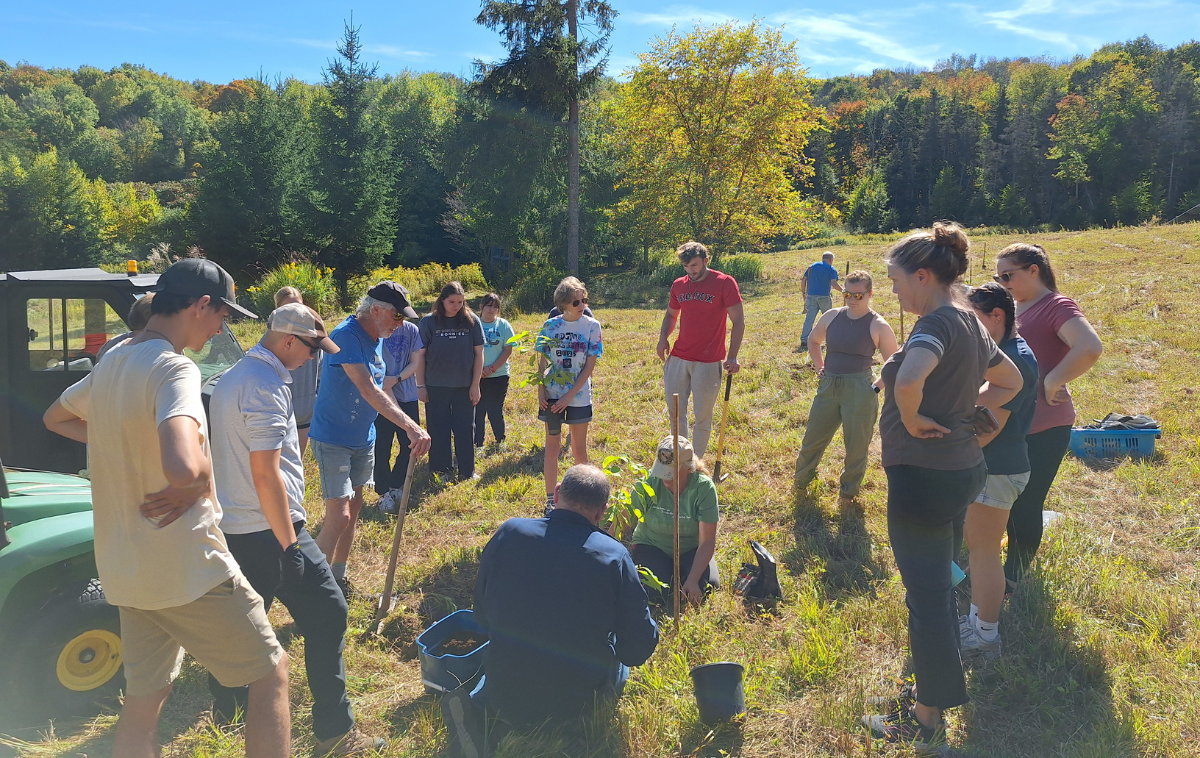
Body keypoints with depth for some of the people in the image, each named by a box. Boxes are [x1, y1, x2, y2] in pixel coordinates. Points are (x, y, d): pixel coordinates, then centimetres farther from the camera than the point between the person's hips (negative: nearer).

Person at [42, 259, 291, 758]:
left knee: (143, 700, 19)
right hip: (187, 568, -8)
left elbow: (56, 419, 27)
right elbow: (183, 468, -38)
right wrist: (204, 475, -15)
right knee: (271, 670, 8)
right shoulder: (174, 368, -21)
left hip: (124, 566, 8)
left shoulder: (112, 362, 7)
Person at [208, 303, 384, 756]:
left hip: (231, 528, 10)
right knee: (327, 616, -1)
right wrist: (290, 544, -18)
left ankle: (225, 706, 37)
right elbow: (265, 473, -22)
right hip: (268, 531, -10)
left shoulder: (232, 378, 13)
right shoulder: (266, 386, -18)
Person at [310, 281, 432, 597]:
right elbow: (368, 390, -32)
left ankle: (337, 579, 27)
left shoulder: (376, 339, 6)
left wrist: (409, 426, 11)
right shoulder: (346, 336, -22)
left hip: (363, 439, 9)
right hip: (333, 439, -9)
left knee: (353, 509, 14)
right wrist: (410, 426, -39)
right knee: (338, 515, -12)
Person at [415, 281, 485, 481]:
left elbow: (478, 354, 1)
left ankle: (467, 471, 19)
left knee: (465, 430, 7)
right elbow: (421, 355, 0)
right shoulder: (429, 322, -3)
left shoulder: (472, 321, -2)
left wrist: (475, 385, -1)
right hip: (436, 387, 0)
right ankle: (442, 470, 19)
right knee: (438, 431, 6)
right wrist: (420, 385, -2)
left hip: (464, 387, 1)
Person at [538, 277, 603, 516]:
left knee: (579, 448, 8)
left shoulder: (591, 326, -5)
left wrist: (569, 396, -13)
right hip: (552, 395, 1)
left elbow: (590, 366, -8)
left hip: (579, 396, -1)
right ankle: (550, 500, 9)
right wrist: (541, 392, -7)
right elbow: (542, 362, 4)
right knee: (552, 446, 4)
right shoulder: (550, 325, -1)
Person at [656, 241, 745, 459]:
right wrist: (663, 338, 4)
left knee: (702, 416, 3)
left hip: (708, 362, -5)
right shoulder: (678, 285, 8)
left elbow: (738, 321, -7)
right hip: (677, 359, 5)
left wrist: (732, 356, -17)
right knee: (675, 412, 10)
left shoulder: (725, 283, -6)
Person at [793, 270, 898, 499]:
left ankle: (849, 489, 27)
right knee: (813, 438, 14)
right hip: (828, 386, 4)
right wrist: (819, 366, 13)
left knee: (856, 445, 7)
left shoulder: (878, 326, -8)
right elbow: (813, 340, 23)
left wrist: (875, 387, -9)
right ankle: (801, 479, 35)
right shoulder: (832, 316, 4)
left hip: (859, 390, -4)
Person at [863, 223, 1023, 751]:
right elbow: (1011, 382, 24)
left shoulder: (935, 324, -19)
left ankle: (925, 720, 16)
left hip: (922, 476, -10)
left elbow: (908, 380, -40)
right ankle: (932, 693, 36)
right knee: (937, 585, 21)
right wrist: (966, 413, 13)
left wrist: (912, 420, -21)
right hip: (962, 469, 10)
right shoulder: (970, 324, 10)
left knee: (927, 594, 1)